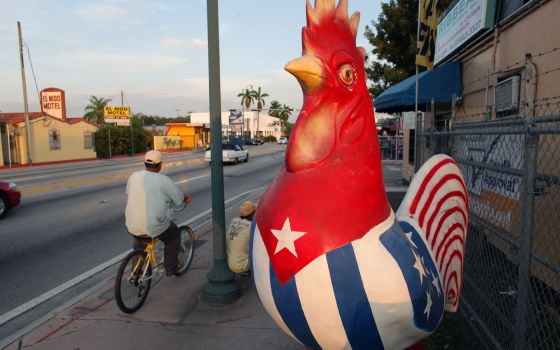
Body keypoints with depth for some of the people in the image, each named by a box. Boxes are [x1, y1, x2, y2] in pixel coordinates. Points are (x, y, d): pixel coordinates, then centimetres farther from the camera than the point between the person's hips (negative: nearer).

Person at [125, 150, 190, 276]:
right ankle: (170, 268, 29)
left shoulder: (134, 176, 3)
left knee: (139, 241, 38)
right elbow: (180, 198, 2)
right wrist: (186, 197, 26)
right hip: (154, 227, -5)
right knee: (174, 235, 25)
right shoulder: (164, 180, -10)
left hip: (132, 226, 5)